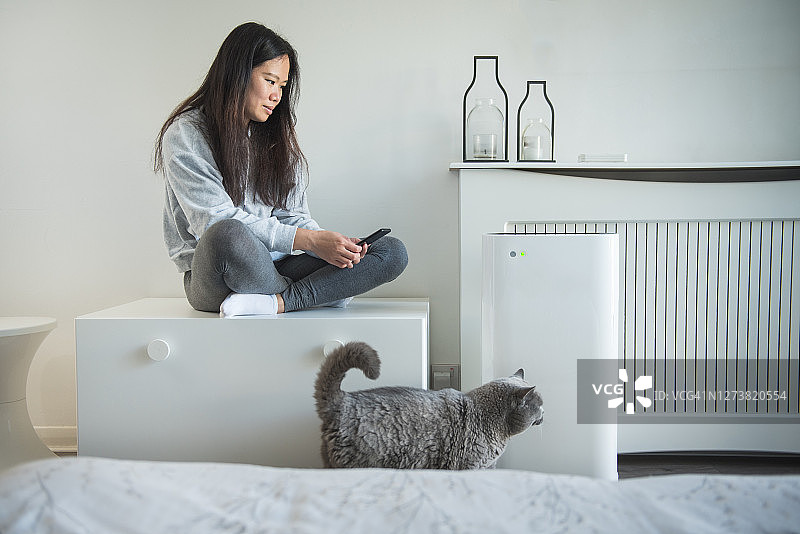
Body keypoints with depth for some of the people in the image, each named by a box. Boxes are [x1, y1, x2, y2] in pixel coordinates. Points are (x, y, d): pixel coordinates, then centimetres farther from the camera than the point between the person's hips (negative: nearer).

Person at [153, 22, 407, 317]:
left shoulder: (277, 137, 18)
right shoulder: (185, 135, -3)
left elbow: (293, 215, 12)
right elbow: (217, 222, -15)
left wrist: (335, 246, -9)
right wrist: (309, 240, -21)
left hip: (278, 269, 6)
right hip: (213, 278, -6)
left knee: (393, 251, -13)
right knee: (228, 235, -42)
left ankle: (277, 301, -32)